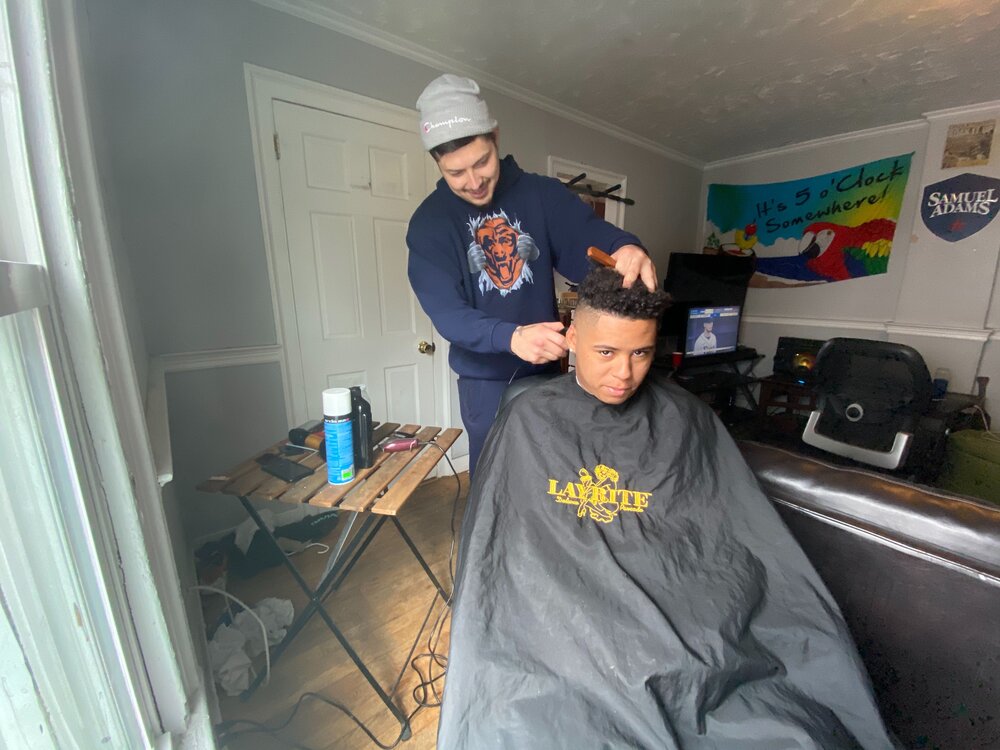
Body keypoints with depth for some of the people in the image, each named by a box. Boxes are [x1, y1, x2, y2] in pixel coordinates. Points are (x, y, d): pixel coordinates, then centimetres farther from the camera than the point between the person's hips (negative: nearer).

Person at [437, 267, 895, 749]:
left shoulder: (686, 420, 2)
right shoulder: (529, 419, -2)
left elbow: (741, 537, 5)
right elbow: (500, 544, 2)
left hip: (684, 608, 2)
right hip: (558, 608, -1)